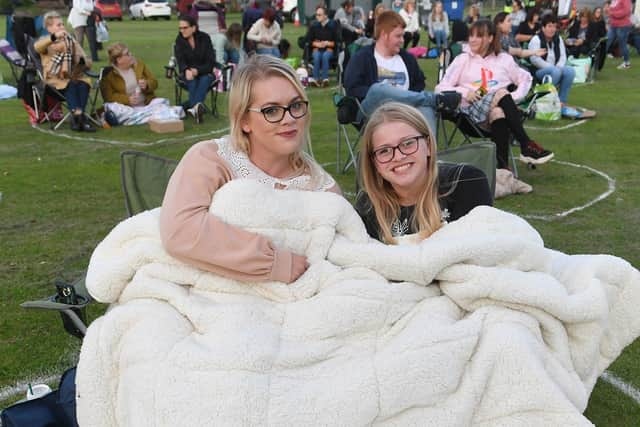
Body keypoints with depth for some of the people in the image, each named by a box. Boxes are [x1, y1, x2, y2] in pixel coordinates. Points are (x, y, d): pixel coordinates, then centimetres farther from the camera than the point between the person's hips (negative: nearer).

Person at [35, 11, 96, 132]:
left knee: (83, 84, -30)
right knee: (71, 86, -35)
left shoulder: (71, 41, 19)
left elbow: (87, 62, 12)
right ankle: (78, 115, -44)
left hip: (73, 77, 3)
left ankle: (76, 117, -36)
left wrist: (82, 61, -14)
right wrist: (54, 37, -35)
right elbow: (37, 47, -20)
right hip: (54, 78, -3)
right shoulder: (45, 41, 8)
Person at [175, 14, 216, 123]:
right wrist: (187, 70, -32)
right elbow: (180, 61, -9)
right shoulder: (179, 40, 2)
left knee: (205, 79, -34)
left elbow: (211, 61, -7)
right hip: (187, 73, 1)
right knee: (192, 82, -33)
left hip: (204, 72, -1)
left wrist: (197, 70, -23)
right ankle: (197, 107, -54)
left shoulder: (204, 38, -2)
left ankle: (191, 107, -53)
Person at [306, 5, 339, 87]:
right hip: (316, 48, 1)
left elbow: (337, 41, 1)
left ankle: (325, 78, -37)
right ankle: (316, 78, -35)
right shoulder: (314, 25, 5)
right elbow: (308, 40, 8)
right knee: (317, 56, -33)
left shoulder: (333, 25, 1)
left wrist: (328, 43, -15)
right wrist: (316, 44, -9)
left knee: (325, 56, -35)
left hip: (329, 48, -1)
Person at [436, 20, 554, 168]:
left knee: (498, 113, -37)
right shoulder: (463, 59, 12)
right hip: (473, 110, -1)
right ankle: (527, 146, -31)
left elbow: (525, 78, 25)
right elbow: (440, 88, 7)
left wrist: (514, 97, 5)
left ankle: (503, 167, -43)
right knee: (501, 93, -32)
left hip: (502, 108, 2)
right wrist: (464, 93, -9)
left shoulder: (503, 59, 19)